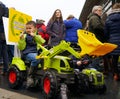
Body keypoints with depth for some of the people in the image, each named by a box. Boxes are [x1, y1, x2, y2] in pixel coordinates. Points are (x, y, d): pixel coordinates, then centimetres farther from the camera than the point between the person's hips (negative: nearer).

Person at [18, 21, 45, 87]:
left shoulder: (37, 36, 18)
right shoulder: (25, 36, 9)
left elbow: (42, 42, -4)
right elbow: (21, 48, 2)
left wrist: (35, 36, -14)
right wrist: (21, 39, -11)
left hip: (37, 52, 4)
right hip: (28, 53, -4)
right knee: (36, 59, -36)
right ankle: (30, 77, -23)